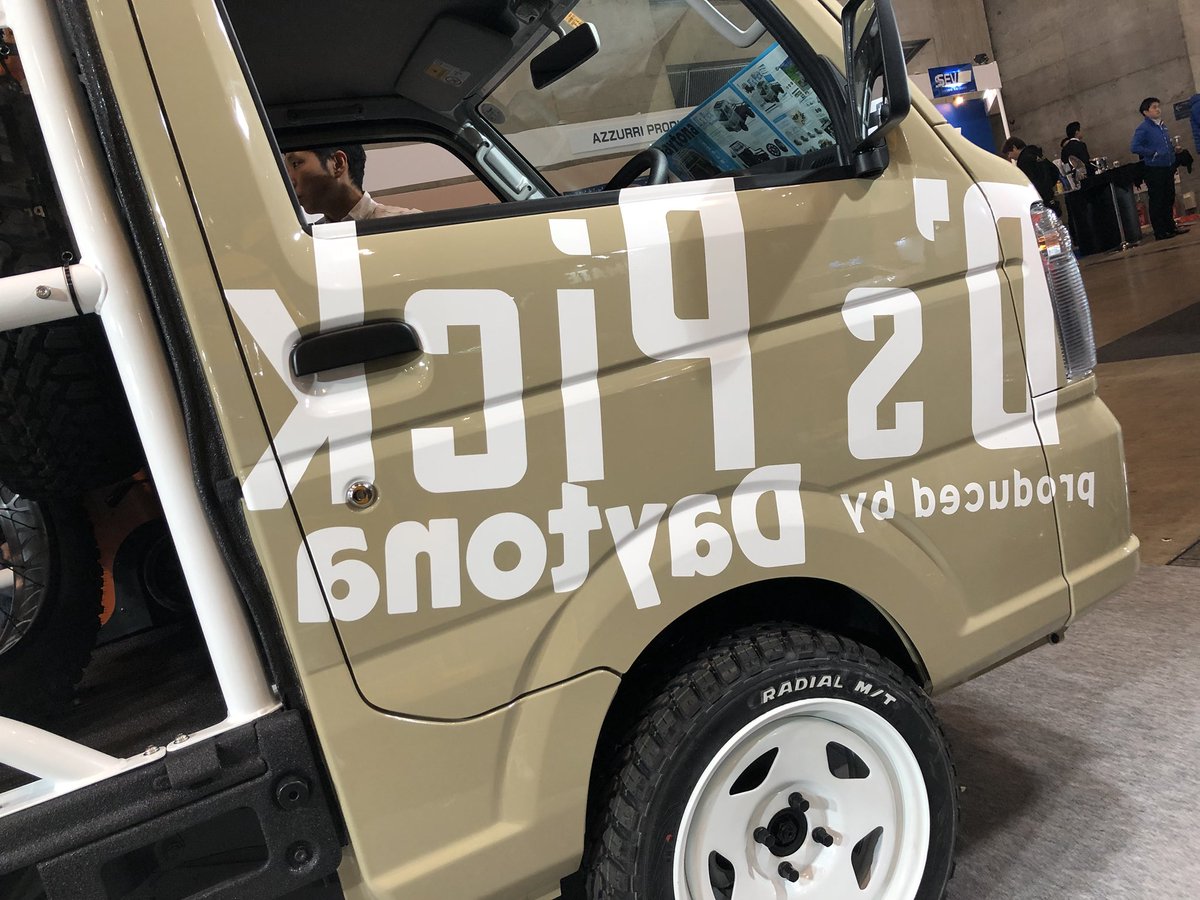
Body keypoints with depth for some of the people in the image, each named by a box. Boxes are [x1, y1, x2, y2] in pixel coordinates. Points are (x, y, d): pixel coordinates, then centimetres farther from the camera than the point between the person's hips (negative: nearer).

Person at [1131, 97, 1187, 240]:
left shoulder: (1162, 126, 12)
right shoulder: (1143, 128, -12)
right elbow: (1134, 147, -22)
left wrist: (1172, 150, 9)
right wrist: (1154, 153, -20)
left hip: (1168, 168, 8)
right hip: (1154, 170, -8)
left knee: (1169, 199, 15)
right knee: (1157, 201, 0)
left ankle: (1170, 227, 26)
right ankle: (1160, 232, 7)